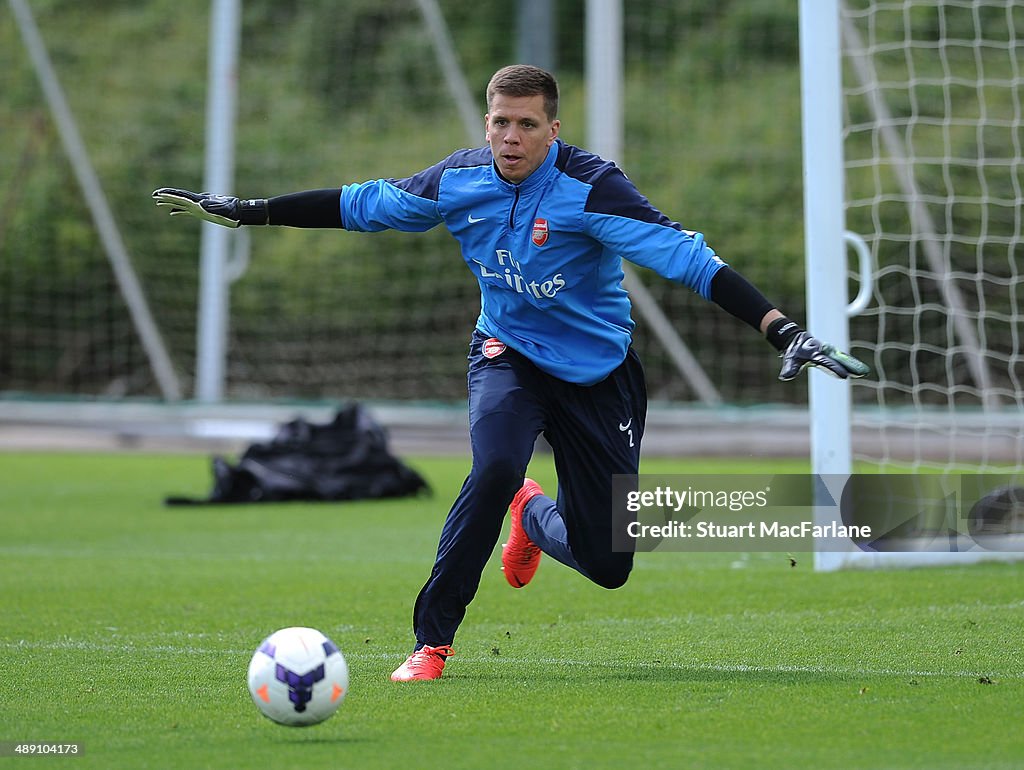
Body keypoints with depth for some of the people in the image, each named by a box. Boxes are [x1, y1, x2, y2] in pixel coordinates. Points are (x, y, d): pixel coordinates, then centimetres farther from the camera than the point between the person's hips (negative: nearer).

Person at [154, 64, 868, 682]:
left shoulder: (590, 187, -24)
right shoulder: (460, 180, -10)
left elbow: (683, 254, -31)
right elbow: (363, 203, 5)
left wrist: (783, 330, -40)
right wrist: (244, 212, 7)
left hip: (597, 371, -1)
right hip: (508, 354, 1)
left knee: (606, 564, 1)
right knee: (497, 465, -32)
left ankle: (531, 513, 39)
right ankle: (432, 641, -19)